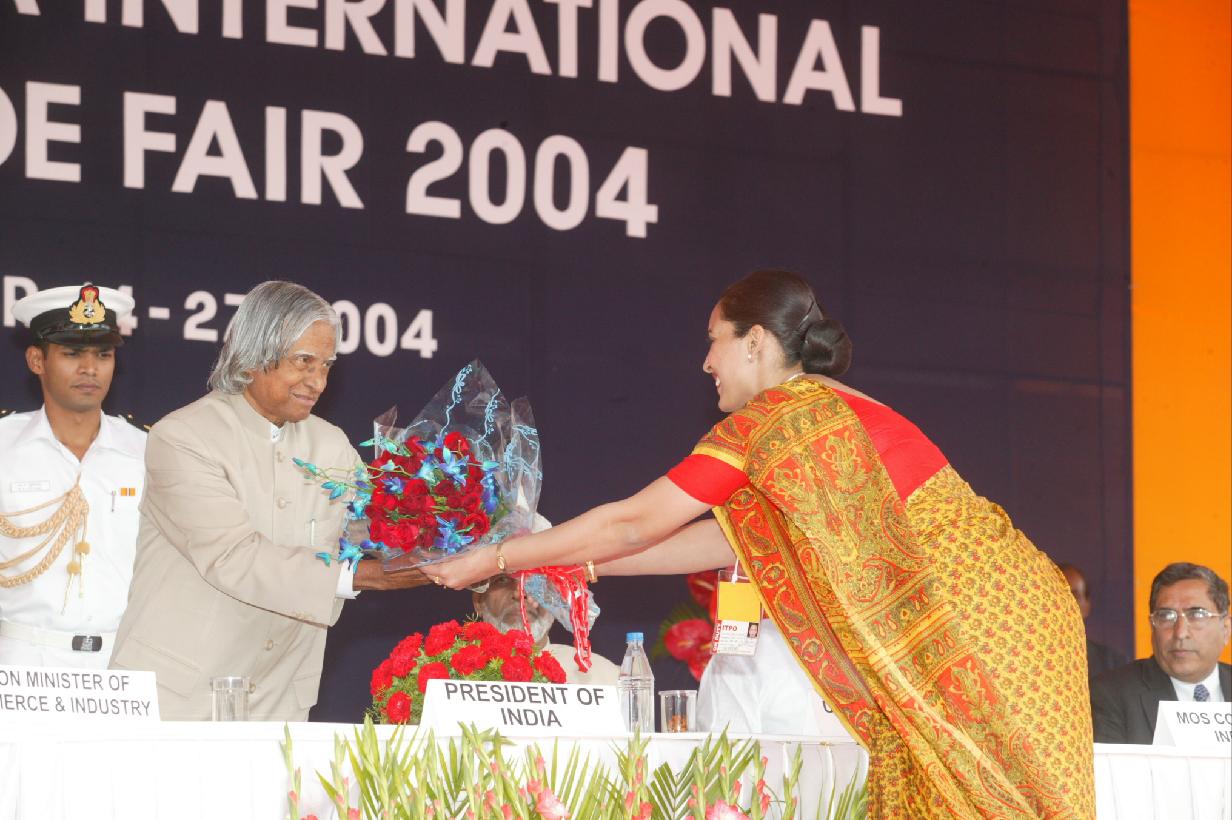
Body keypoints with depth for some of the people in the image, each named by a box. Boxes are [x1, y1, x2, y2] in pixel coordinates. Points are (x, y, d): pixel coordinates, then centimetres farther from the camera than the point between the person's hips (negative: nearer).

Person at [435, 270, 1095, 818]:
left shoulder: (775, 416, -10)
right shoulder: (829, 411, 18)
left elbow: (634, 524, -6)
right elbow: (729, 539, 21)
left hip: (983, 614, -9)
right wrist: (575, 562, 24)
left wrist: (491, 560, 3)